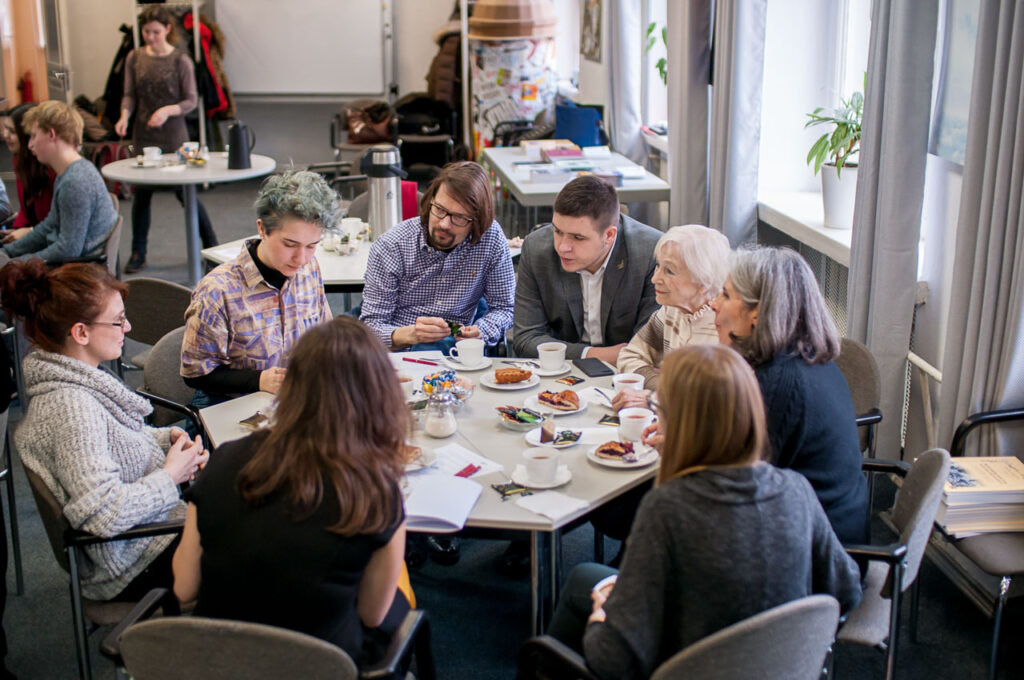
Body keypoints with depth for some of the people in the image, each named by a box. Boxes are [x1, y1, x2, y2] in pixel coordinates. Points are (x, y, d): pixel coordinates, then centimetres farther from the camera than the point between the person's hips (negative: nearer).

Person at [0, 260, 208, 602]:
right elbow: (103, 514, -33)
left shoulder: (76, 379, -1)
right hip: (132, 566, -9)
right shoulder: (70, 406, -29)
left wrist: (166, 437, 1)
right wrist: (170, 477, -19)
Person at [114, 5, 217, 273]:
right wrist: (125, 116, -13)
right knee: (141, 193, 6)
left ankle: (211, 246, 16)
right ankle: (138, 255, 15)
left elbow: (191, 100, -5)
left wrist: (167, 110, -22)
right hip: (143, 134, 3)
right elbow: (130, 95, 7)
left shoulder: (181, 61, -6)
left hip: (173, 134, -3)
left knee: (184, 191, 0)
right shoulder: (135, 58, 4)